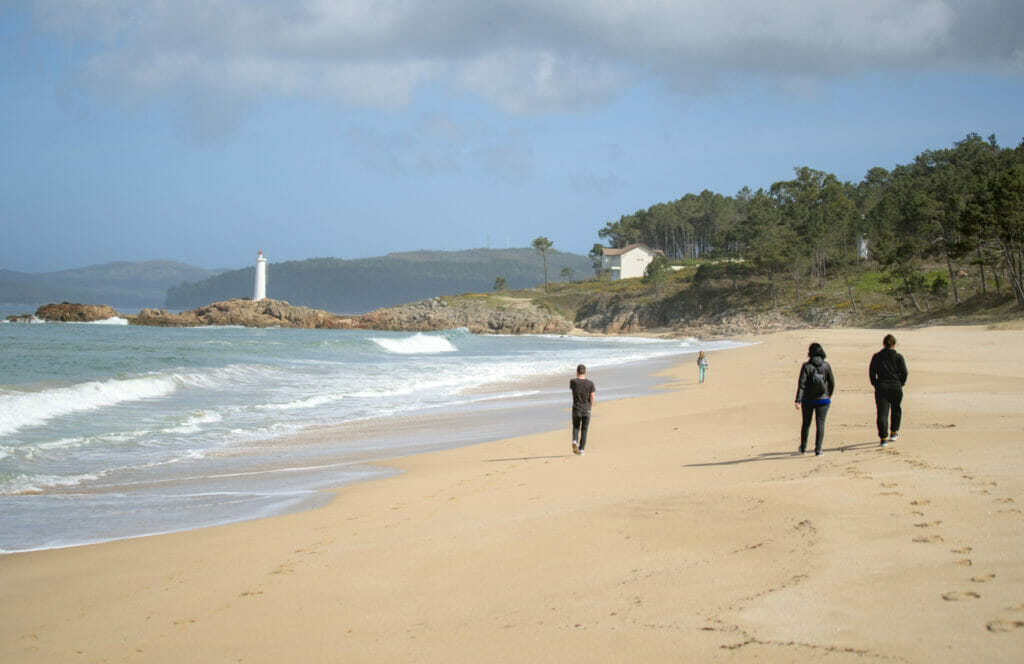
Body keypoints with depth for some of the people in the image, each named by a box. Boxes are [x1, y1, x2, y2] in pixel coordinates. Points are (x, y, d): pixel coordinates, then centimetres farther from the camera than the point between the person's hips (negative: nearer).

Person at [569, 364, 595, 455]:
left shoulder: (573, 381, -7)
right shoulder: (590, 383, -5)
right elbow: (592, 397, -3)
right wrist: (590, 407, 9)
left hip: (576, 409, 0)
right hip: (586, 409, 0)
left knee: (576, 427, 16)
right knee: (584, 429, 11)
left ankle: (575, 441, -11)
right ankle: (581, 449, 11)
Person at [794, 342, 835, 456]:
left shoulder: (806, 366, -12)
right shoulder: (826, 366, -5)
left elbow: (801, 384, -16)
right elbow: (832, 382, 3)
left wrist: (798, 401, -17)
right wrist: (829, 394, 21)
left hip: (808, 400, 0)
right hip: (823, 400, 0)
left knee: (806, 423, 17)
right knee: (820, 424, 4)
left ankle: (803, 447, 30)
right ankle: (818, 449, -3)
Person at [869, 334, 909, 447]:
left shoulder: (876, 357, 3)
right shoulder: (898, 357, -1)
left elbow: (871, 372, 1)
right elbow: (904, 372, -5)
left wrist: (875, 384, 10)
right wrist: (900, 384, 9)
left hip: (881, 388, 0)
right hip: (896, 388, 0)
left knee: (882, 413, -2)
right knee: (896, 410, 24)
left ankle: (883, 437, -12)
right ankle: (894, 432, 30)